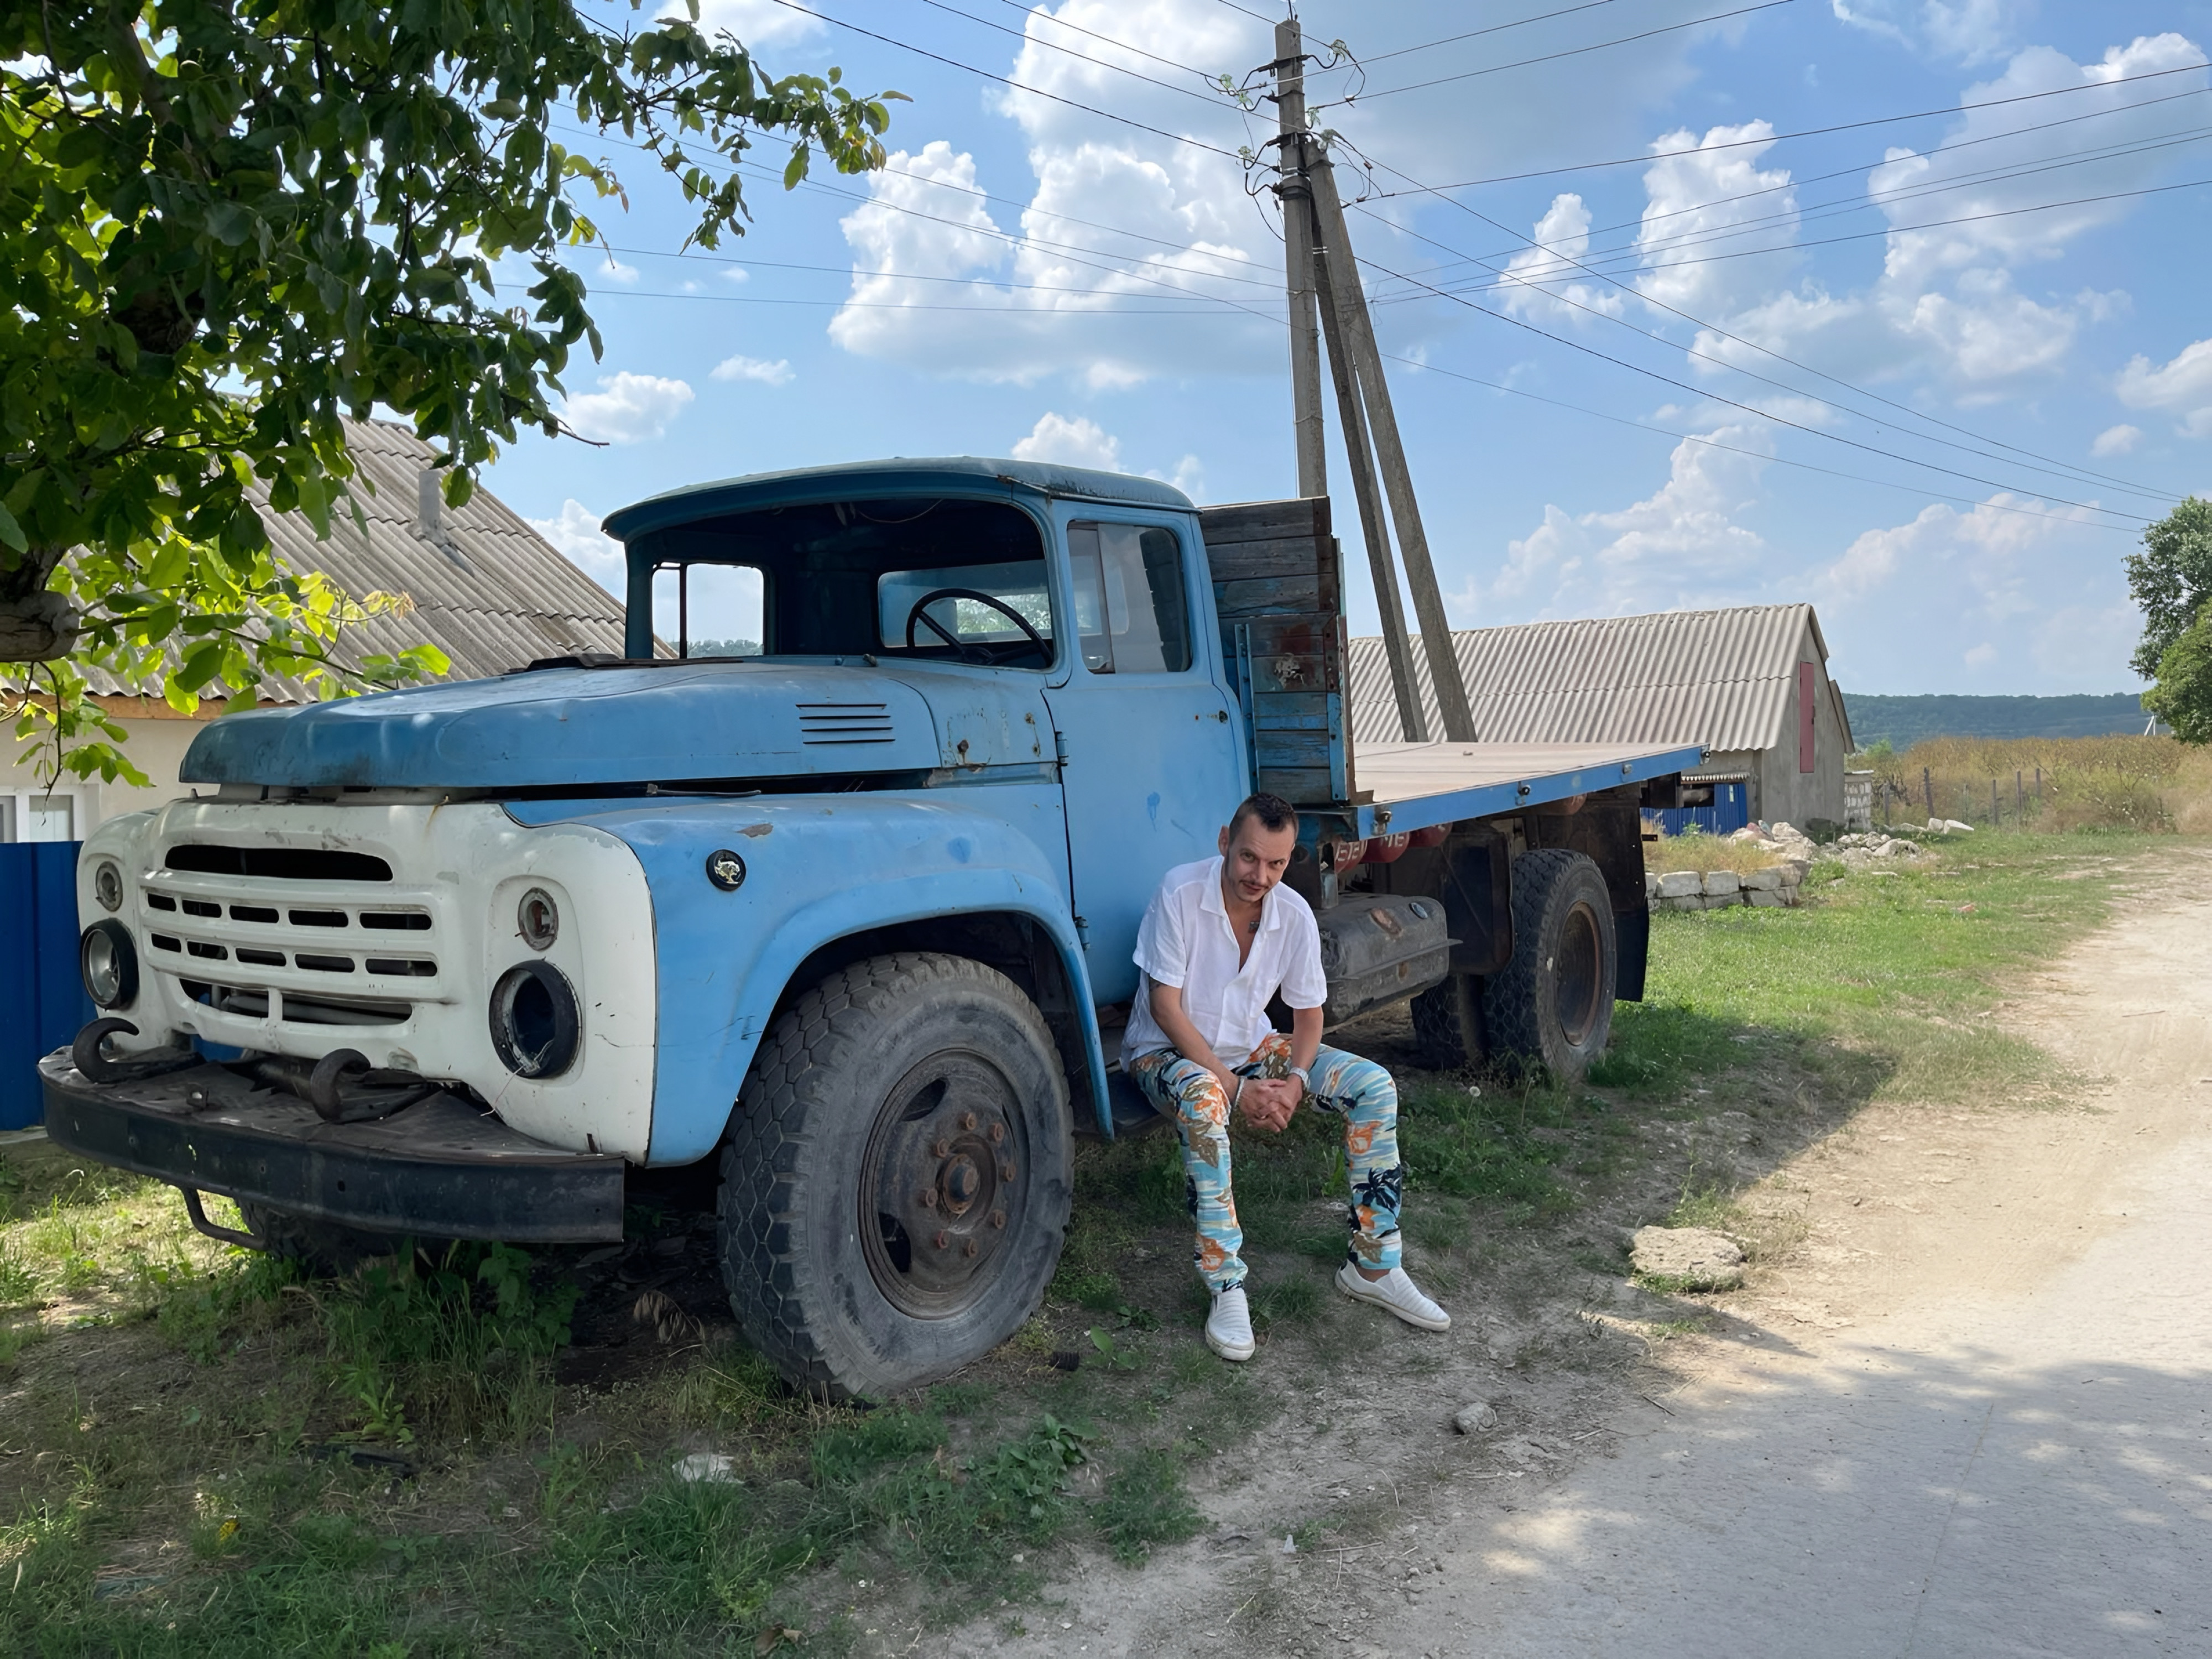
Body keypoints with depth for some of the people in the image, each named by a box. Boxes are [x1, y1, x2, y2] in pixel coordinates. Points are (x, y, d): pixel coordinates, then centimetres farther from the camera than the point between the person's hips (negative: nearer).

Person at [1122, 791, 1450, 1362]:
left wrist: (1295, 1080, -19)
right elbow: (1165, 1006, -21)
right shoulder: (1181, 892, -22)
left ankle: (1372, 1266, -3)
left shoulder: (1295, 915, -9)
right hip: (1166, 1052, -5)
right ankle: (1227, 1288, -32)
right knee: (1203, 1100, -41)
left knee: (1374, 1087, -12)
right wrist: (1235, 1085, -25)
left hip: (1251, 1047, 5)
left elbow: (1308, 1013, 2)